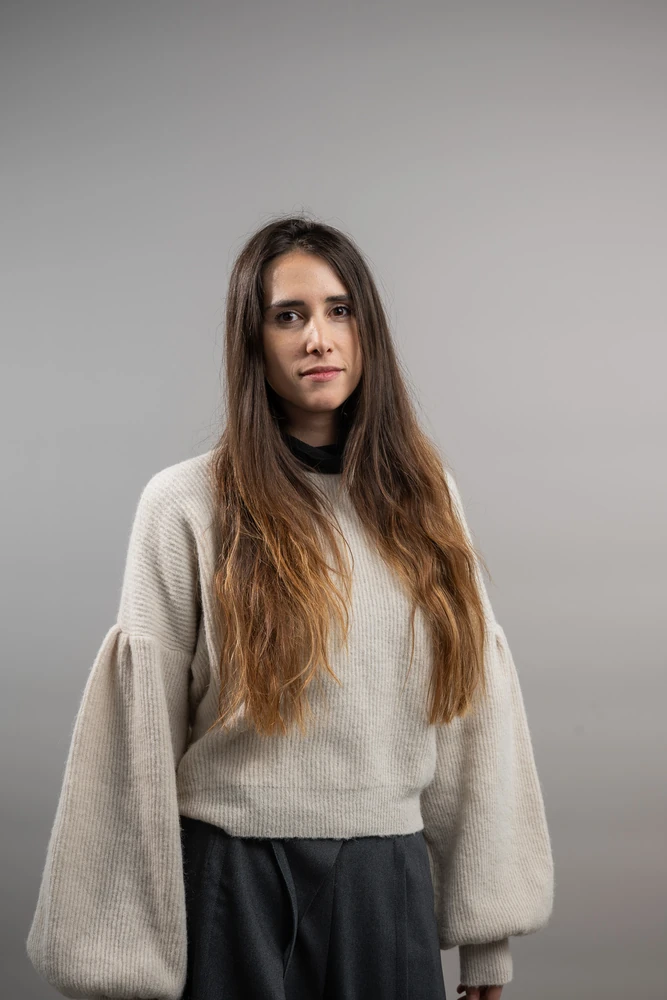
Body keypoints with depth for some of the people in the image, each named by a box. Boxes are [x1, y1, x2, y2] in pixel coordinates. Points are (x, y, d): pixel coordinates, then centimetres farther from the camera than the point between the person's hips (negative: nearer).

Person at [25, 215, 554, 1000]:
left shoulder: (421, 497, 5)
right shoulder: (186, 505, -6)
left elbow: (470, 712, 5)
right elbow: (140, 739, -5)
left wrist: (487, 935, 5)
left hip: (391, 882, 3)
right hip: (233, 882, -3)